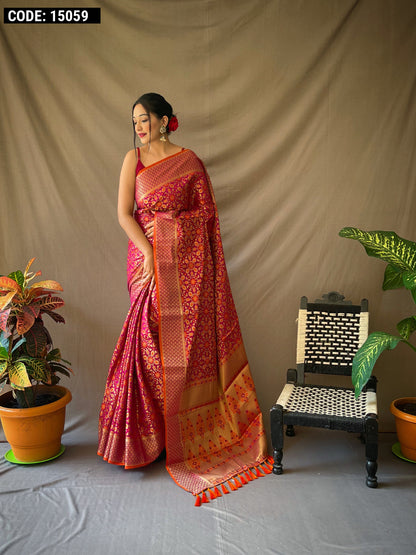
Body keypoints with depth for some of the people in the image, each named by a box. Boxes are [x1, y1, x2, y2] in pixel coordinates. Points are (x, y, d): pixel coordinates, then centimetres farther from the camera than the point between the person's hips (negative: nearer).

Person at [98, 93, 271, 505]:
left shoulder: (189, 161, 5)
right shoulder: (134, 159, 7)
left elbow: (206, 212, 5)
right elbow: (124, 213, -1)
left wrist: (171, 220, -7)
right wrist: (149, 252, -11)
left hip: (188, 259, -1)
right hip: (147, 257, 1)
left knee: (190, 336, 1)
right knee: (151, 339, 0)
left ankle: (194, 424, 17)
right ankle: (153, 428, 15)